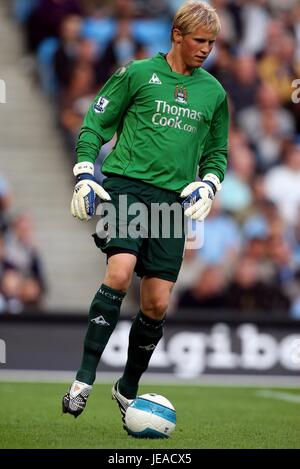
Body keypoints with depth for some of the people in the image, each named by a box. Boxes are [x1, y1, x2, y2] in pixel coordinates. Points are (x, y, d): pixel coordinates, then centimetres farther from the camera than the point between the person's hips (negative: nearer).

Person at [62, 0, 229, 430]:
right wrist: (85, 176, -4)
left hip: (173, 198, 4)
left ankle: (128, 389, 20)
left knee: (158, 304, 0)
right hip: (125, 185, -4)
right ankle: (84, 379, -20)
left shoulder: (213, 92, 13)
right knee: (120, 273, -26)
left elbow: (217, 151, 24)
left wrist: (208, 185, 5)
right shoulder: (137, 74, 2)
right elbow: (94, 124, 6)